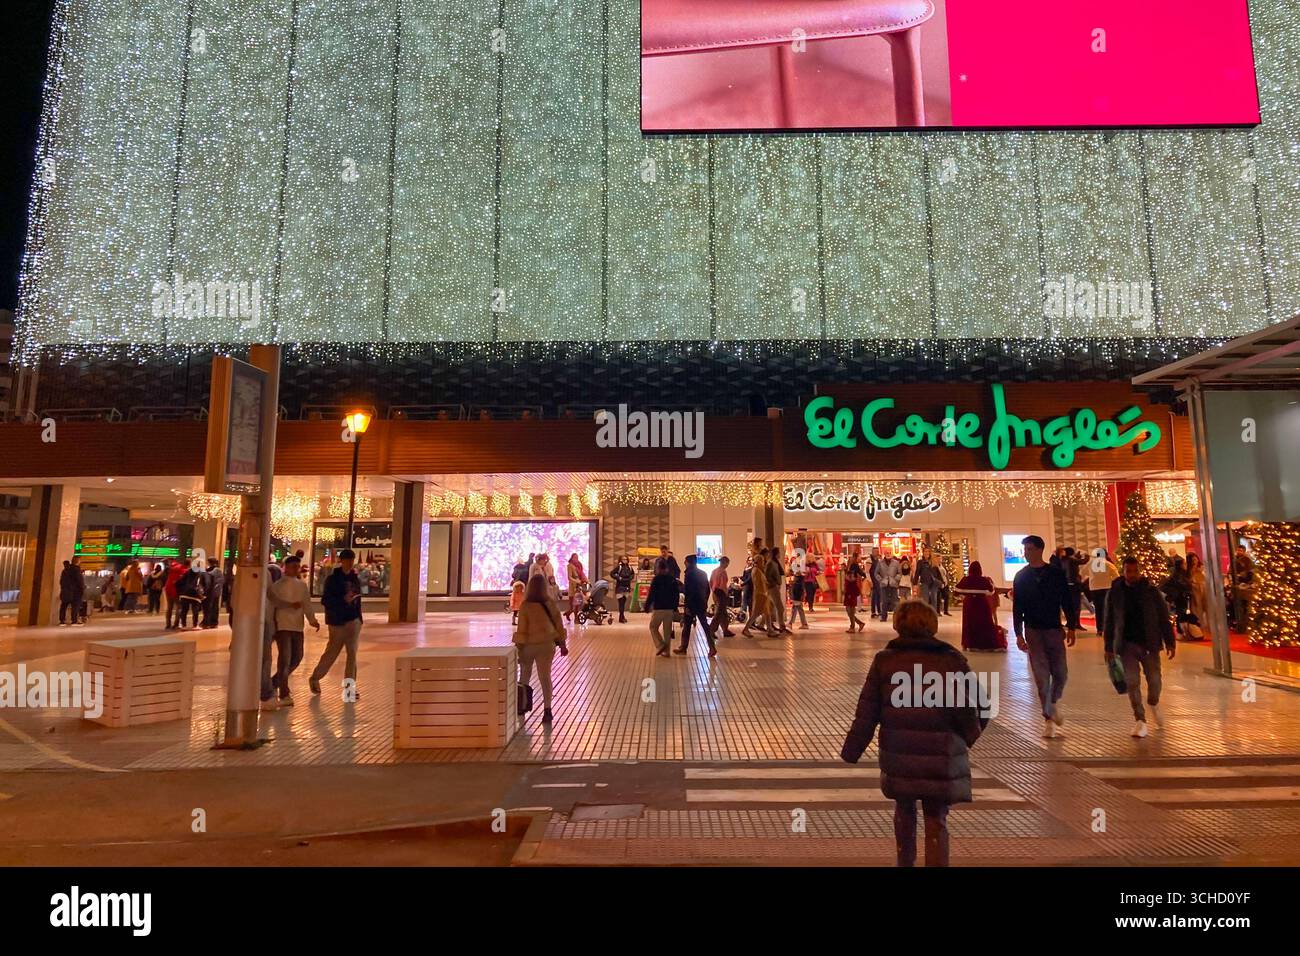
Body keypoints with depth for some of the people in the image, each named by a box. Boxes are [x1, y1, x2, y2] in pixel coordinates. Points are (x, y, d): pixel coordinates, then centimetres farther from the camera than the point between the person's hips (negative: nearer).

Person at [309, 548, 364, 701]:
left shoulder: (355, 578, 9)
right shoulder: (332, 579, -6)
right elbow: (325, 601, -12)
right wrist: (343, 599, -24)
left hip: (353, 620, 4)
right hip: (337, 621, -4)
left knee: (352, 653, -2)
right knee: (331, 653, 7)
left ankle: (350, 687, 2)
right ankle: (314, 678, 30)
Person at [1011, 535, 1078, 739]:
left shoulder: (1056, 573, 0)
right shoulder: (1021, 577, 1)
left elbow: (1067, 602, 4)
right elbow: (1017, 607, 2)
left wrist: (1071, 627, 0)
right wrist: (1019, 634, -3)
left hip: (1054, 629, 0)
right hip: (1033, 631, 0)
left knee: (1060, 673, 2)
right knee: (1042, 676, -1)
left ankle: (1054, 703, 32)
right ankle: (1049, 720, 6)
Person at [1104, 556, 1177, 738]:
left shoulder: (1151, 591, 0)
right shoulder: (1115, 593, 0)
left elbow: (1164, 618, 3)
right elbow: (1109, 622, 5)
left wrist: (1170, 642, -1)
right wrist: (1109, 647, 5)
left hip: (1149, 643, 0)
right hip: (1127, 644, 0)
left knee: (1154, 679, 1)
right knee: (1132, 681, -5)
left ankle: (1154, 704, 34)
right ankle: (1140, 720, 3)